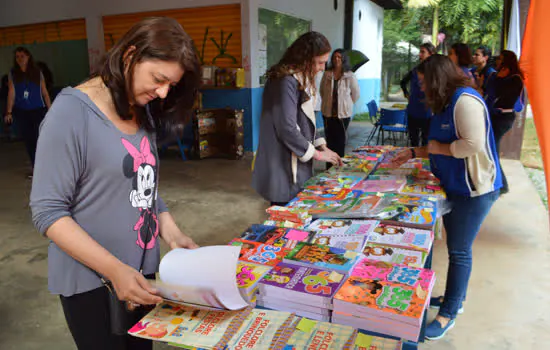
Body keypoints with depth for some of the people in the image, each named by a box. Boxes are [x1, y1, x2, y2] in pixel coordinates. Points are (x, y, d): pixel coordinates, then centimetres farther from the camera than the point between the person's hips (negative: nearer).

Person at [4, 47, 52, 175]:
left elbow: (44, 92, 4)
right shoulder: (13, 74, 5)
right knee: (28, 140, 4)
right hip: (21, 112, 1)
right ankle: (36, 168, 11)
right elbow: (11, 94, 1)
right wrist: (9, 112, -5)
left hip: (38, 110, -1)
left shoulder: (37, 72, 4)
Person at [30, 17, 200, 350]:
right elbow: (48, 212, -18)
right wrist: (114, 269, -24)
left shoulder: (142, 111, 5)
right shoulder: (72, 112, -17)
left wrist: (173, 234, -4)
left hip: (142, 270, 7)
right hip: (91, 280, -6)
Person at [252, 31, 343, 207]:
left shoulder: (302, 80, 13)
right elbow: (287, 128, -23)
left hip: (297, 165, 10)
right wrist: (317, 153, -14)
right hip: (283, 169, -10)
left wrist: (323, 146, 7)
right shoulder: (286, 82, -19)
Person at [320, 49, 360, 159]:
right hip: (328, 113, 2)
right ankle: (329, 166, 15)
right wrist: (328, 101, 12)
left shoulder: (350, 76, -7)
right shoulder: (327, 74, -1)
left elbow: (356, 94, 3)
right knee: (330, 140, 7)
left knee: (340, 141, 2)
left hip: (343, 114, -2)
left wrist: (346, 104, 7)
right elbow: (322, 91, 12)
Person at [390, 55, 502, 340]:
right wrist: (414, 152, 14)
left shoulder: (465, 100, -19)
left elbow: (473, 145, -29)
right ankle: (455, 297, 34)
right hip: (454, 186, 9)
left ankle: (448, 315, 13)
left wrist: (438, 148, -16)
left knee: (459, 251, 0)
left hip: (473, 189, -9)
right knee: (456, 248, 18)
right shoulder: (447, 103, 13)